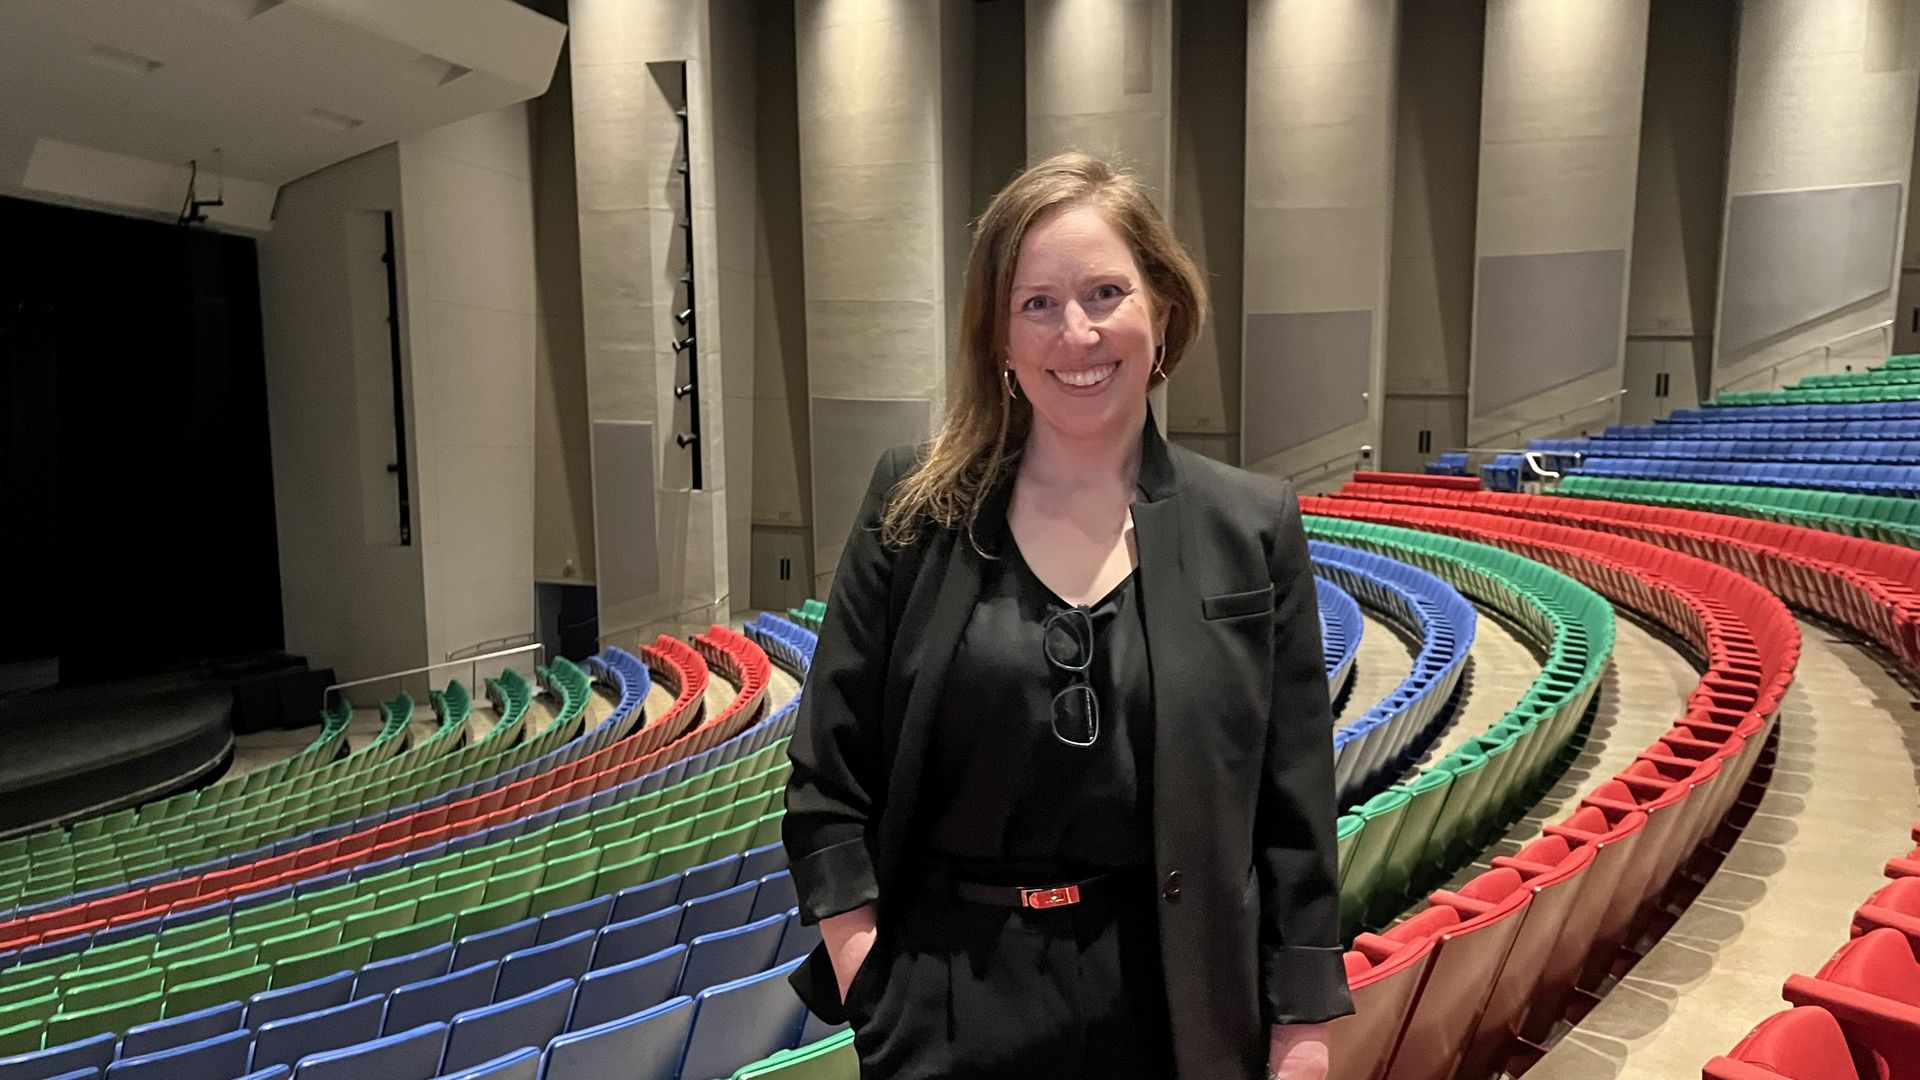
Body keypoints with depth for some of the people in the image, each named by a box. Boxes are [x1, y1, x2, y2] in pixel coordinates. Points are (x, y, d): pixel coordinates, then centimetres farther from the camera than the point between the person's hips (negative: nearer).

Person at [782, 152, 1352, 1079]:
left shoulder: (1252, 528, -4)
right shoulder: (916, 508, -5)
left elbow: (1294, 817, -1)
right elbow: (828, 776, -2)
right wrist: (867, 980, -6)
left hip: (1169, 997, 1)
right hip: (950, 1001, 0)